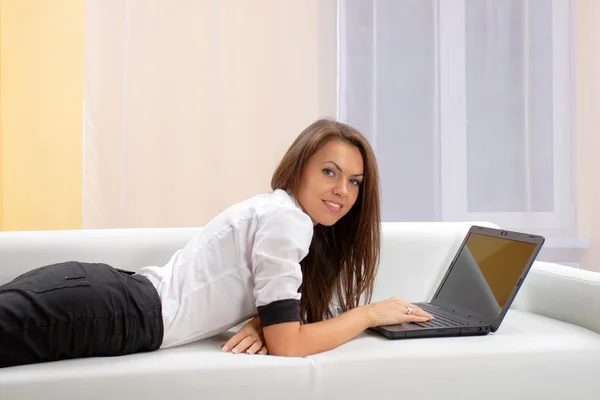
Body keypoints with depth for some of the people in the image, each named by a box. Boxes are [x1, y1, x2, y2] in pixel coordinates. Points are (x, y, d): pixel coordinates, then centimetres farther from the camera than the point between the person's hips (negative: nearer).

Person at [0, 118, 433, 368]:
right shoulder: (285, 217, -12)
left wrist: (259, 322, -2)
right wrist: (371, 312, -3)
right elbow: (286, 345, -14)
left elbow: (278, 307, 22)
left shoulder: (278, 212, 17)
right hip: (96, 308, -9)